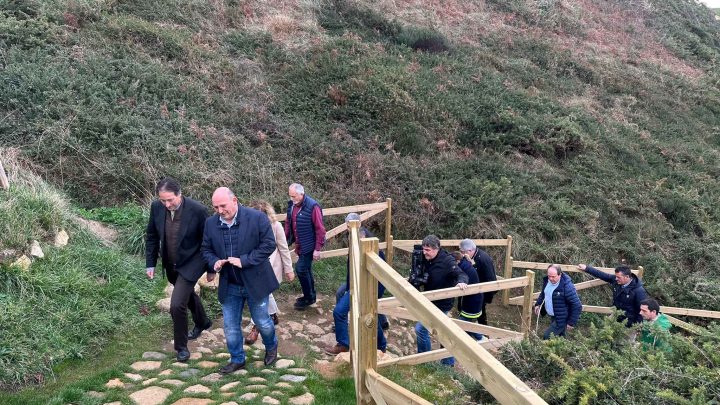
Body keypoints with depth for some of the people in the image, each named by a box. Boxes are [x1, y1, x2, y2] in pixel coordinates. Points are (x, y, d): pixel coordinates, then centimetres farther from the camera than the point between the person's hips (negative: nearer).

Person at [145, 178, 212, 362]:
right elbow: (152, 236, 2)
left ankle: (181, 346, 9)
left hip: (191, 263, -5)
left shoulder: (198, 210, -26)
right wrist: (150, 263, 1)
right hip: (170, 264, 6)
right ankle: (202, 322, 54)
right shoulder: (156, 207, -13)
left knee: (177, 305, -14)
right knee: (187, 294, 26)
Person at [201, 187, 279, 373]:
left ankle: (271, 347, 43)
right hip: (229, 286, 3)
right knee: (230, 327, 11)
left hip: (254, 283, -3)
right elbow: (206, 250, 6)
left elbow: (269, 245, -16)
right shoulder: (211, 223, -4)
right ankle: (237, 359, 32)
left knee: (262, 322, 13)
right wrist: (214, 262, -16)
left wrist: (244, 260, -24)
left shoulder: (257, 218, -16)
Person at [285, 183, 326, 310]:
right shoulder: (291, 205, 3)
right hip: (299, 246, 7)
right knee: (306, 269, 16)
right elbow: (288, 224, 14)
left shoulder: (312, 206, -19)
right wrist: (286, 240, 9)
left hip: (309, 246, -7)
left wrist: (318, 249, -18)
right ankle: (310, 296, 30)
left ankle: (308, 298, 7)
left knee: (301, 269, -8)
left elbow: (320, 229, -18)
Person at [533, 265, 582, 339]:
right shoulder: (547, 280, -4)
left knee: (547, 337, -15)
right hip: (552, 317, 8)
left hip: (561, 319, -8)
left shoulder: (567, 286, -28)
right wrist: (538, 304, 2)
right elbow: (543, 293, 17)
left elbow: (577, 306, -22)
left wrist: (571, 322, -18)